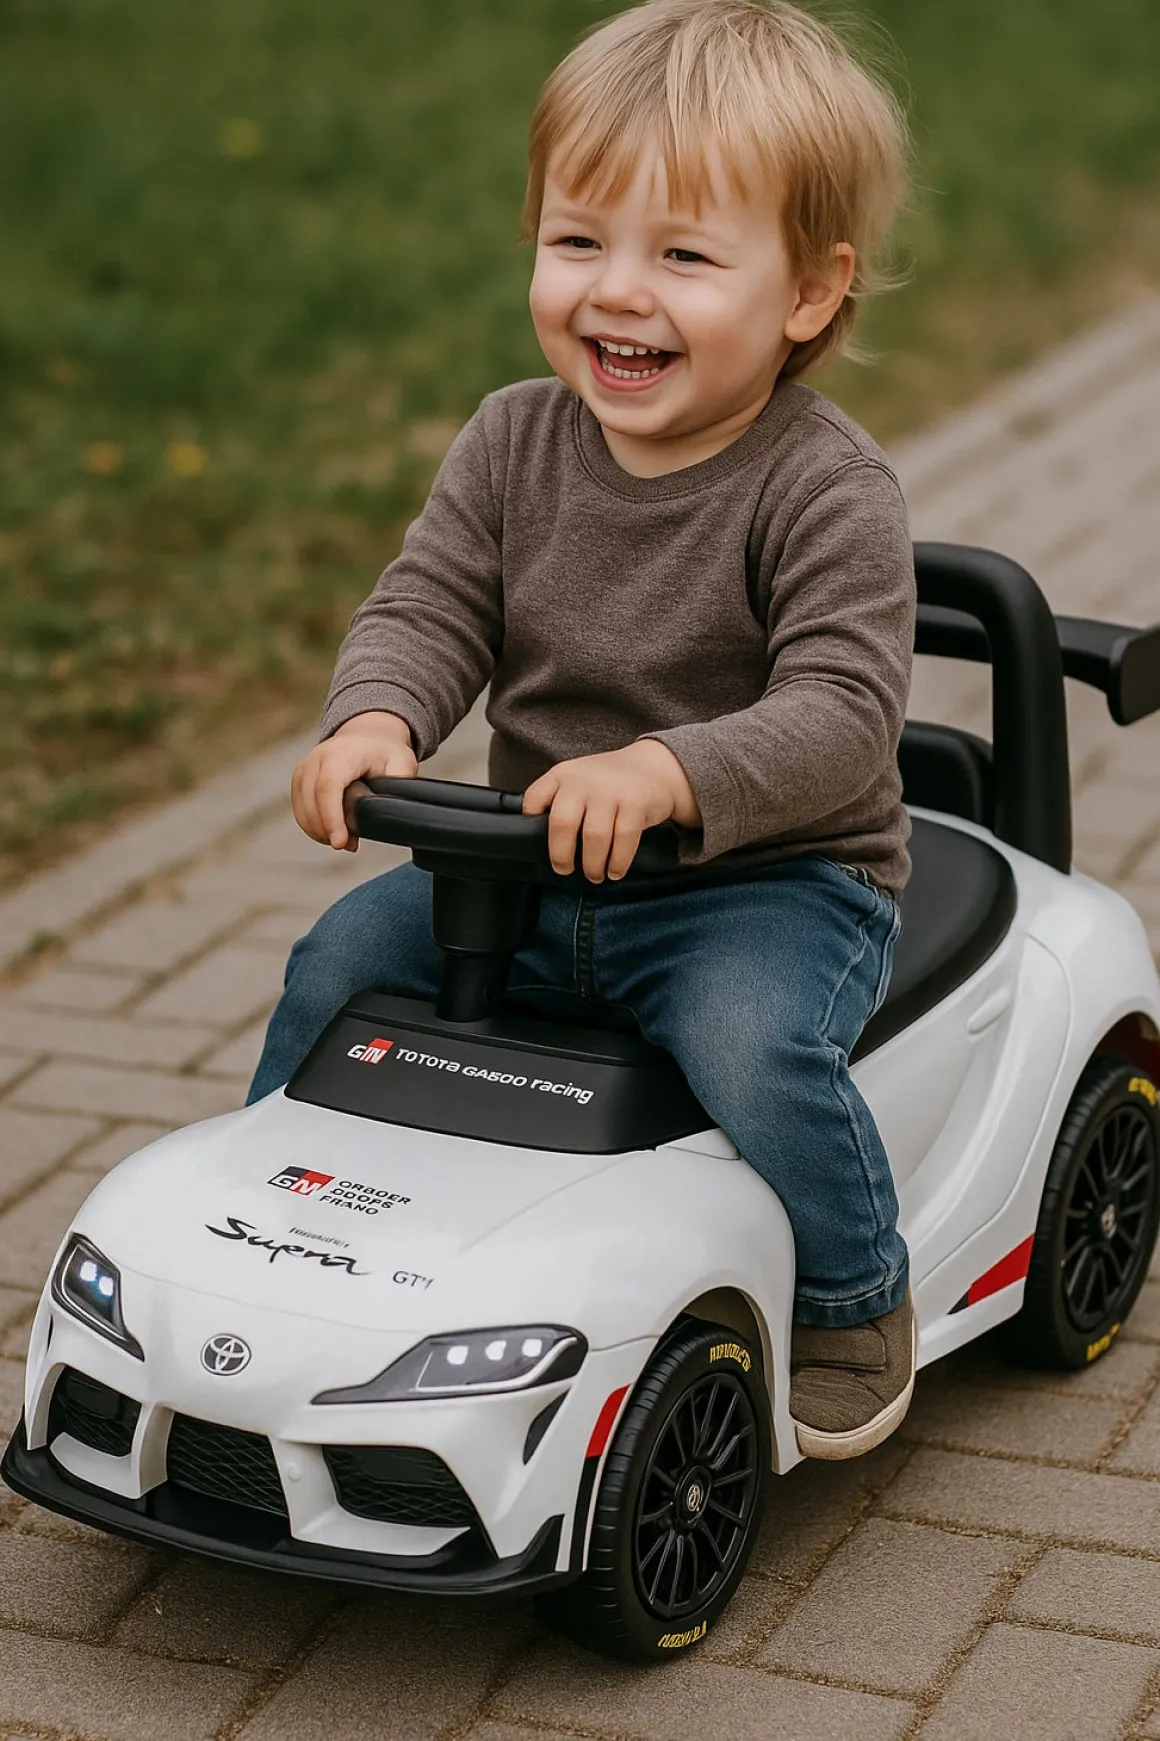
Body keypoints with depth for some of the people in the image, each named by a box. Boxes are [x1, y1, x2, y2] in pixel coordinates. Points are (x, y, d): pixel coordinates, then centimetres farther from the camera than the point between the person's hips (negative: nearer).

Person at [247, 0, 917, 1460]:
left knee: (752, 1041, -31)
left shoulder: (823, 489, -18)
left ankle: (855, 1301, -2)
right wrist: (375, 721, -25)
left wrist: (668, 773, -42)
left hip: (775, 877, -5)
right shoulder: (515, 443, -1)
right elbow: (427, 607, -2)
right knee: (341, 959, -2)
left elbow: (840, 711, -25)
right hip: (531, 865, 6)